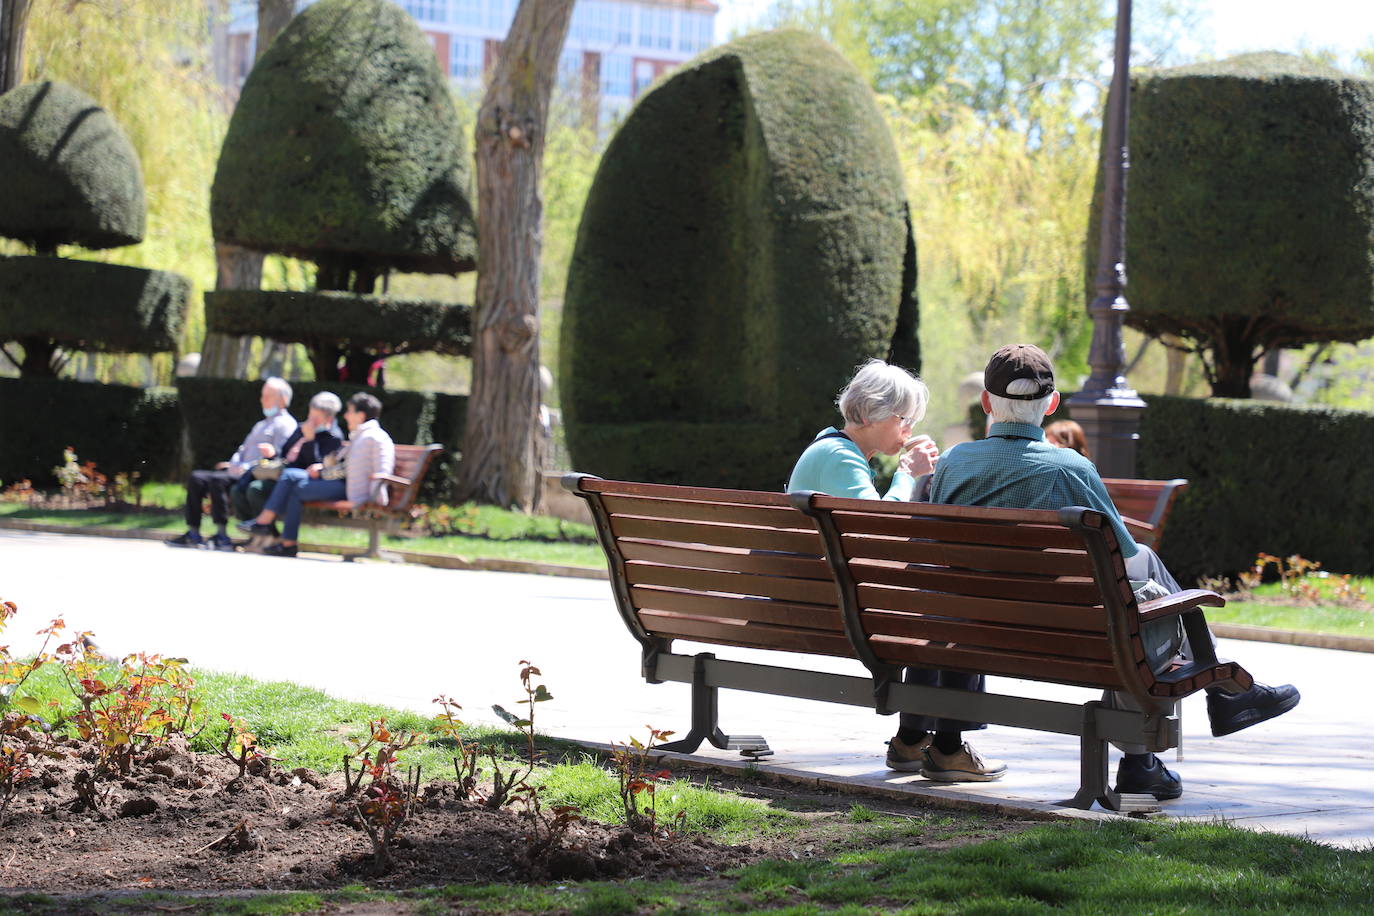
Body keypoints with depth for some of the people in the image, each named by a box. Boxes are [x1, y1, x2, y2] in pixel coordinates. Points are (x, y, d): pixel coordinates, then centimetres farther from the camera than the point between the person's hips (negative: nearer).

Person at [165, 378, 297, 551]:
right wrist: (233, 464, 9)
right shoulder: (261, 425, 31)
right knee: (196, 478, -4)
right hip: (239, 473, 10)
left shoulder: (285, 424, -1)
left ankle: (222, 536, -32)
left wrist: (247, 468, -19)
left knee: (217, 480, -32)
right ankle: (193, 533, -9)